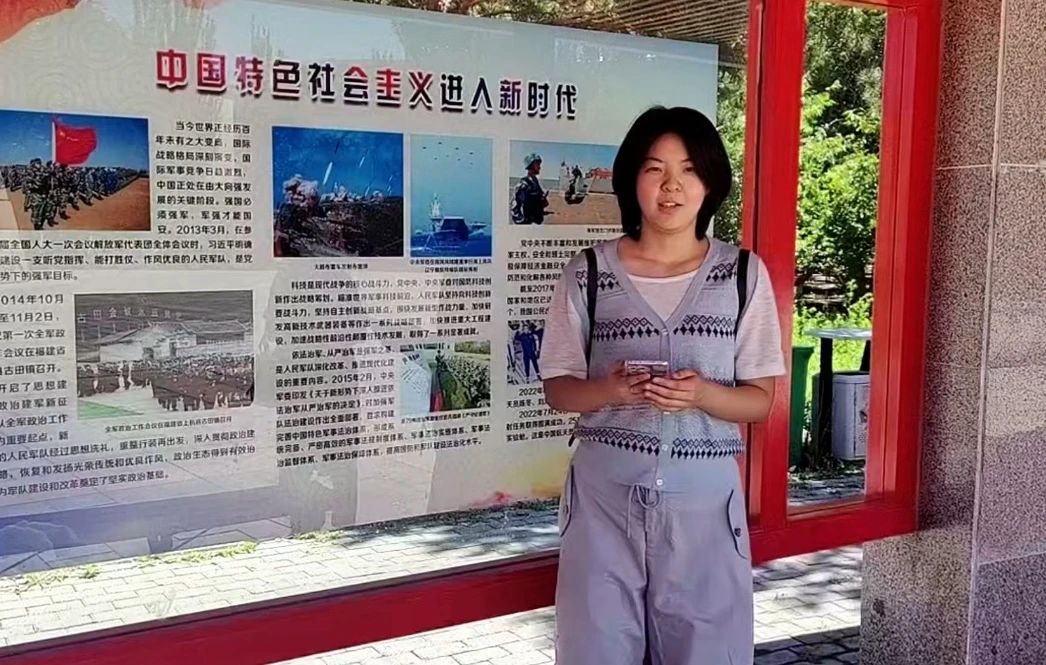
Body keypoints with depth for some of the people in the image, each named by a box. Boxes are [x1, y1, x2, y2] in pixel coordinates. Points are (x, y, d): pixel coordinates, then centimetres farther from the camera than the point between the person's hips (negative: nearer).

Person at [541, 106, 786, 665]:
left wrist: (702, 395, -19)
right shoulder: (589, 274, -1)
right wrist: (609, 390, -17)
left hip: (704, 497, 0)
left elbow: (760, 401, 2)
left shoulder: (743, 274, 0)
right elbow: (558, 389, 4)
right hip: (606, 493, 0)